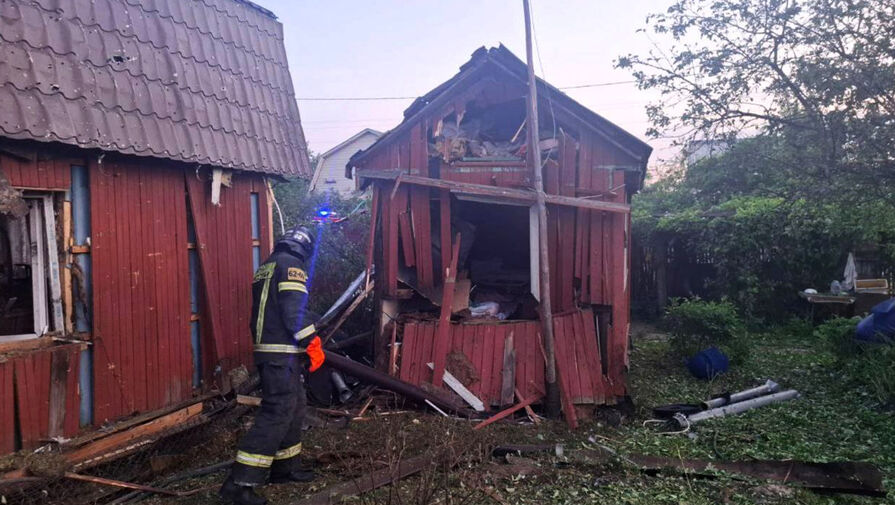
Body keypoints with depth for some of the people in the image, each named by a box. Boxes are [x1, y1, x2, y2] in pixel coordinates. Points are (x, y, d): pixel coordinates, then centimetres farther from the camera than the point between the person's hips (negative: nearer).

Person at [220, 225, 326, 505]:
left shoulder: (266, 267, 19)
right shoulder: (291, 264, -10)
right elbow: (293, 311, -20)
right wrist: (312, 343, -13)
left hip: (266, 349, 10)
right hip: (282, 352, -10)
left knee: (294, 406, 19)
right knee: (277, 413, -10)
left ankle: (284, 468, 27)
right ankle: (240, 482, -11)